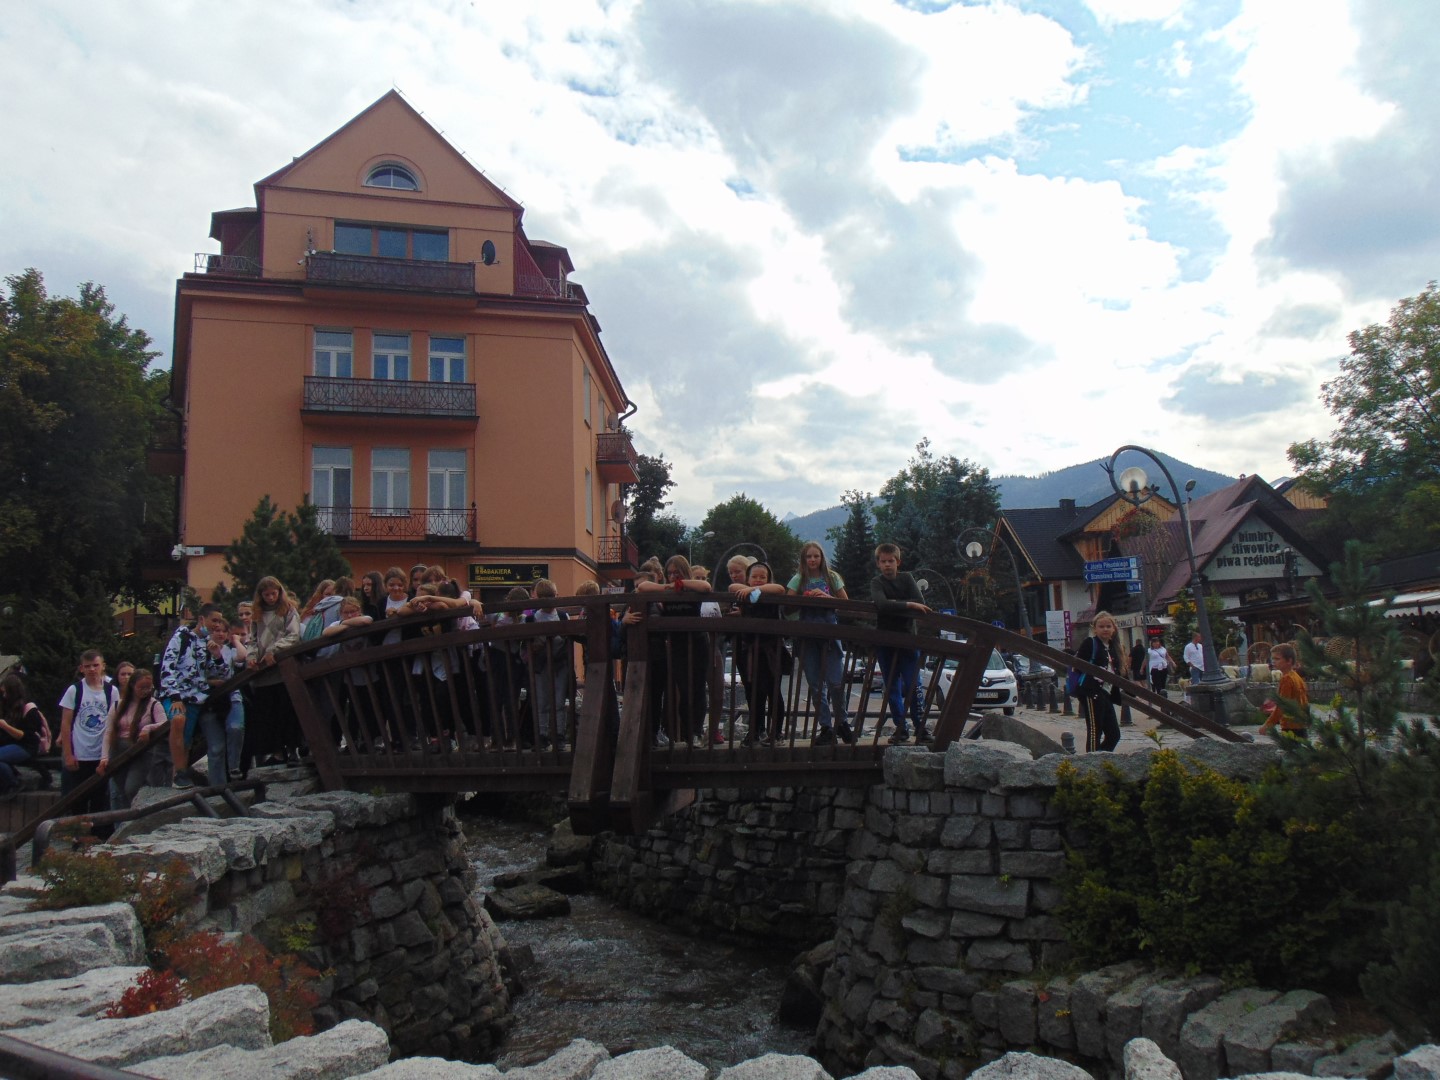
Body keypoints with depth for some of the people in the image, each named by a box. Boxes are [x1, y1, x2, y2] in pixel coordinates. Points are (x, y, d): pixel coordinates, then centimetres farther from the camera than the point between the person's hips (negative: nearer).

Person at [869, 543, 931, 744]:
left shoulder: (906, 579, 7)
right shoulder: (877, 582, 1)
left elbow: (921, 605, -8)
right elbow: (882, 604, -21)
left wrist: (895, 605, -15)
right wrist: (907, 605, -26)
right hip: (885, 642, 0)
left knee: (913, 686, -7)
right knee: (892, 688, 5)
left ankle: (921, 729, -2)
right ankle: (901, 729, 13)